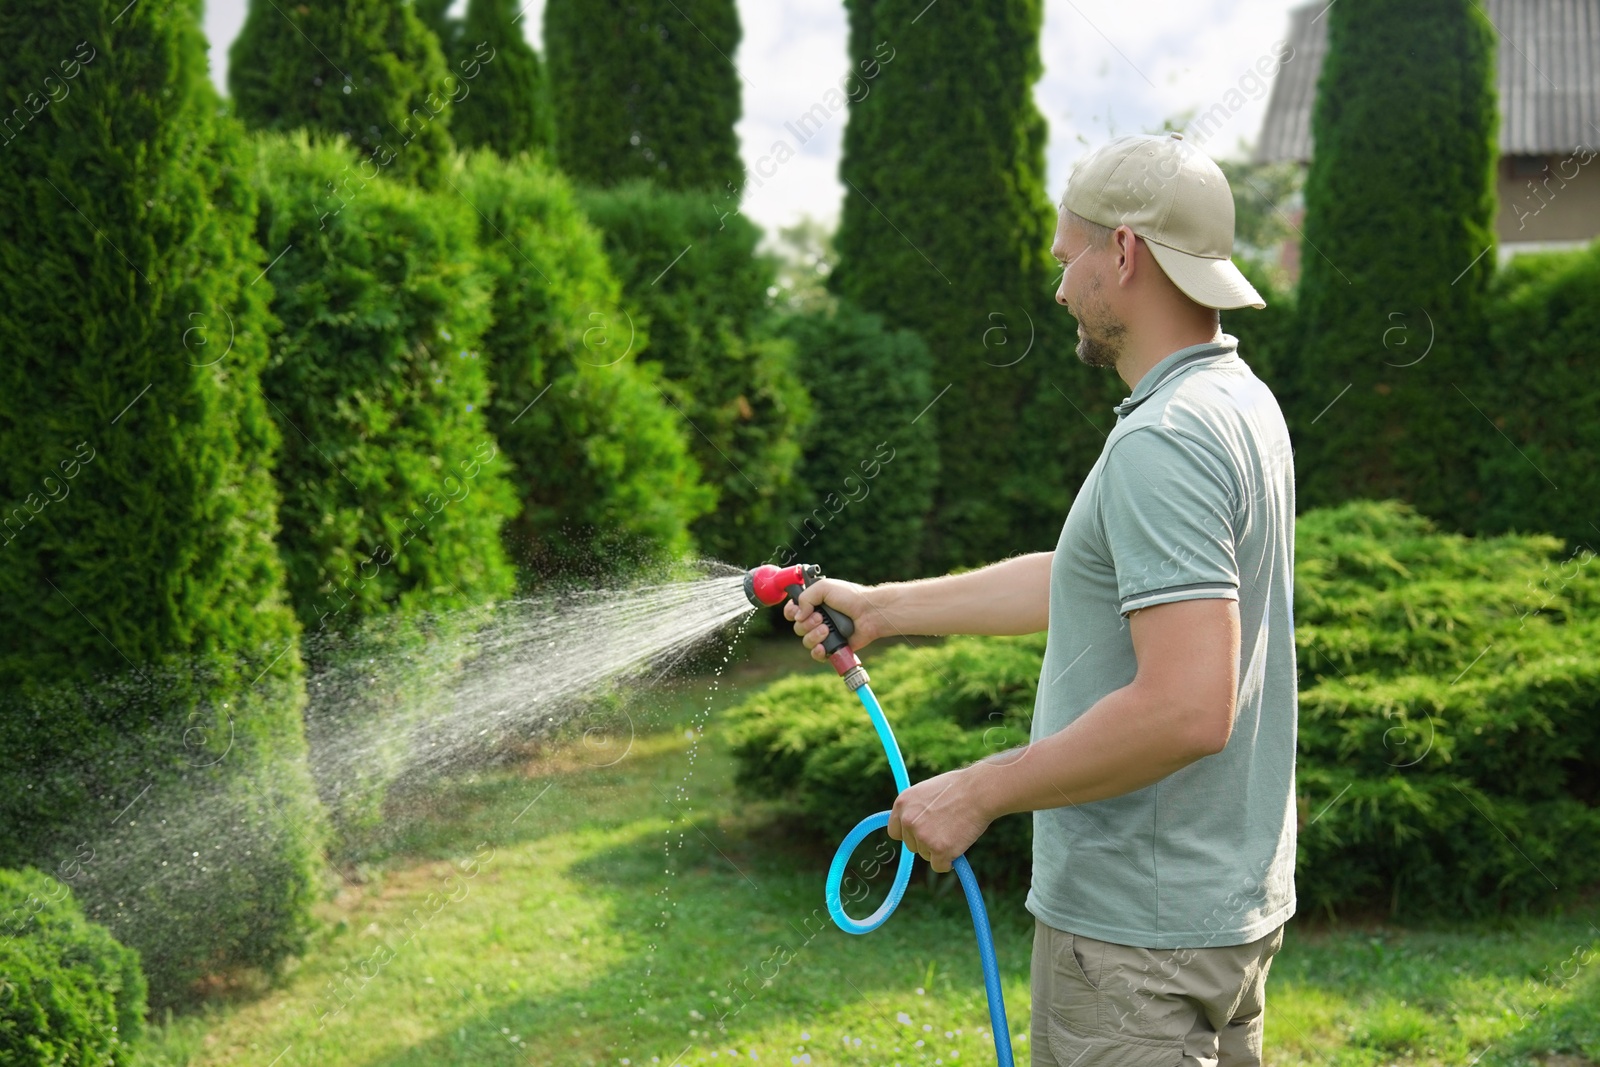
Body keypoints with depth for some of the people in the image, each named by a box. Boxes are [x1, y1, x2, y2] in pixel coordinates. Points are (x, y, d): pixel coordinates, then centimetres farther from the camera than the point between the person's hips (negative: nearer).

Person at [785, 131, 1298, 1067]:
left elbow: (1188, 707, -30)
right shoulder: (1238, 402, 10)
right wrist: (882, 606, 25)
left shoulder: (1164, 443, -23)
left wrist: (980, 791, -21)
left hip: (1138, 930, -10)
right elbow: (1079, 582, 20)